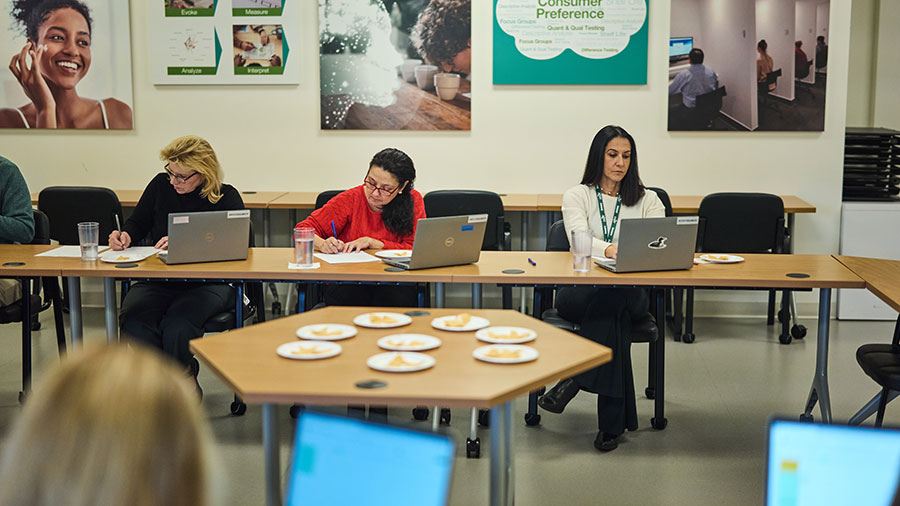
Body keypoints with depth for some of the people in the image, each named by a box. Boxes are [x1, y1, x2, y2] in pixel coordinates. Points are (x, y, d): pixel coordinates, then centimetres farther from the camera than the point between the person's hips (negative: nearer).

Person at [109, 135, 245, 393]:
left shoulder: (227, 198, -1)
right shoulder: (161, 185, 10)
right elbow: (137, 223, 23)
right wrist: (125, 235, -2)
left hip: (209, 282, -3)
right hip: (158, 280, 4)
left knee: (177, 324, -34)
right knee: (134, 321, -28)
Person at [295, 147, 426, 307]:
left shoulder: (413, 201, 1)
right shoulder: (350, 199, 1)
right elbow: (304, 230, 2)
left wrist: (371, 242, -13)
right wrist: (323, 244, -20)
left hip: (394, 283, 0)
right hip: (346, 282, 0)